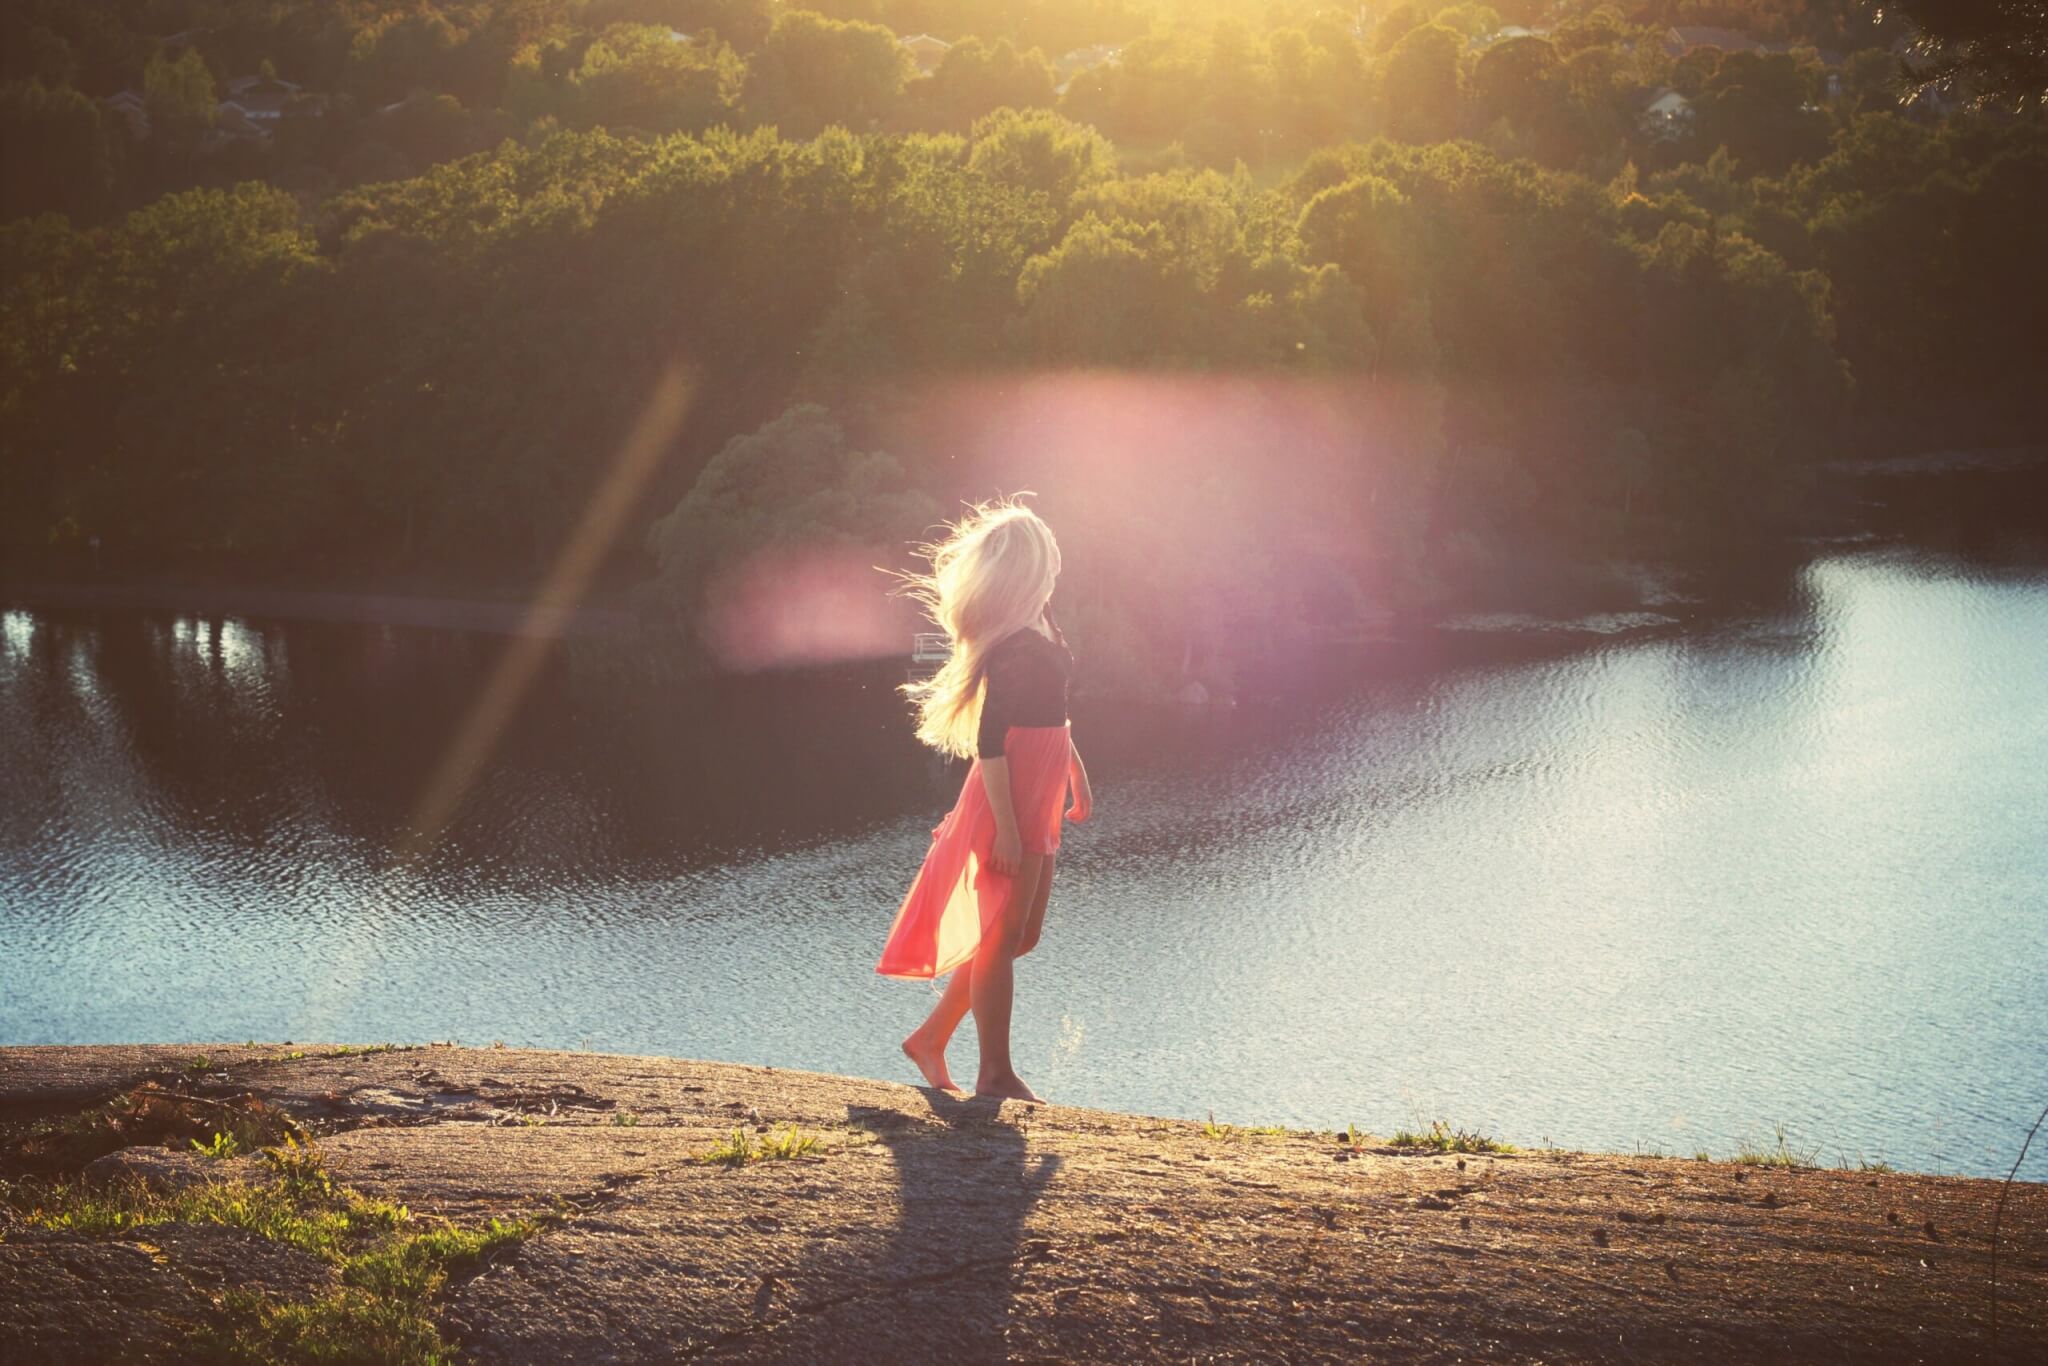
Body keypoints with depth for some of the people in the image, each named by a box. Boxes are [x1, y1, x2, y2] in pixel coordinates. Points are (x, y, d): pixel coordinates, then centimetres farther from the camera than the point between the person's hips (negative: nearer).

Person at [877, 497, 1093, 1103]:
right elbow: (989, 740, -22)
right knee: (1002, 937, 0)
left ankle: (931, 1037, 23)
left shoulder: (1037, 628, 9)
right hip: (1009, 800, -10)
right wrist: (1006, 826, -22)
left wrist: (1076, 772, 26)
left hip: (1038, 803, 10)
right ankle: (995, 1074, 9)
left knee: (1021, 935, 15)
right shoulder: (1011, 645, -20)